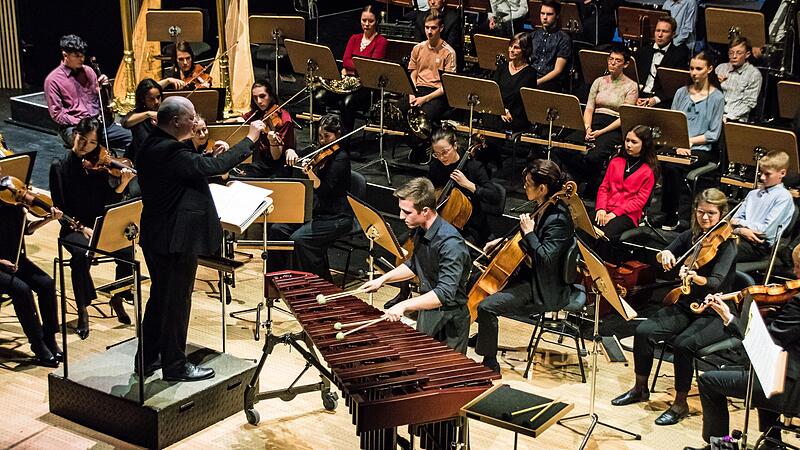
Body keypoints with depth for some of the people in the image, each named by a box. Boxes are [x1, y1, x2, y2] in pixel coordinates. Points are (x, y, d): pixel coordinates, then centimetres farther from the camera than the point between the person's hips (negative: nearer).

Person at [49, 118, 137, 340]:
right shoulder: (60, 167, -3)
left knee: (126, 251, -27)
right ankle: (82, 311, -18)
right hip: (73, 229, -2)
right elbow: (59, 208, -7)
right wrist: (82, 228, -20)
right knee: (82, 255, -36)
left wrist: (122, 184, -18)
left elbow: (109, 203, 0)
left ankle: (117, 299, -3)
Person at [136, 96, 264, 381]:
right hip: (177, 240, -10)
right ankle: (175, 366, 13)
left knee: (159, 297, 21)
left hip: (155, 237, 10)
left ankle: (147, 359, 30)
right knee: (177, 302, 2)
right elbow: (216, 167, -27)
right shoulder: (171, 152, -24)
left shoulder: (150, 147, 7)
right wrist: (250, 138, -18)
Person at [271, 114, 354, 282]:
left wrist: (310, 173, -42)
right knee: (277, 229, -3)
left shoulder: (341, 158, -16)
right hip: (316, 212, 8)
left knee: (299, 238, -26)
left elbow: (324, 189, -25)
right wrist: (290, 152, -5)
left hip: (336, 218, -8)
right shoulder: (319, 151, 8)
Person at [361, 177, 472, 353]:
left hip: (448, 321, -9)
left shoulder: (450, 243, -29)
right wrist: (383, 279, 5)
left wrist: (404, 305, -40)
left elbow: (445, 294, -35)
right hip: (426, 311, 9)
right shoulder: (421, 230, -2)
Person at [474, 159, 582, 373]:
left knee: (487, 307, -23)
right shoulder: (544, 209, 4)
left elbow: (545, 258, -31)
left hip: (545, 289, -11)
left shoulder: (558, 220, -26)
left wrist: (528, 233, -27)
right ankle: (483, 336, 40)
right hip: (529, 274, 11)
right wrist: (502, 241, 13)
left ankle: (490, 364, -10)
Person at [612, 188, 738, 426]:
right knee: (644, 331, -15)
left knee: (683, 343, -31)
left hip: (715, 315, -6)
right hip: (685, 306, 6)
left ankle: (680, 404, -13)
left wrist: (697, 278, -50)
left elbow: (716, 282, -27)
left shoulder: (727, 244, -14)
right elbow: (662, 256, 6)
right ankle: (640, 389, 4)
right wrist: (665, 254, -19)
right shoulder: (690, 236, 4)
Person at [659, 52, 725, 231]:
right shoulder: (681, 92, 15)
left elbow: (713, 134, -1)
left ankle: (671, 217, -21)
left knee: (671, 167, -32)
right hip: (677, 145, 3)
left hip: (701, 149, -3)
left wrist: (688, 141, -9)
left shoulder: (717, 97, 2)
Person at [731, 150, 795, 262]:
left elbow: (766, 230, -10)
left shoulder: (784, 196, -2)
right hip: (741, 237, 6)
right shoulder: (753, 194, 19)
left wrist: (740, 222, -1)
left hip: (761, 245, -6)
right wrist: (740, 230, -9)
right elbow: (734, 220, 14)